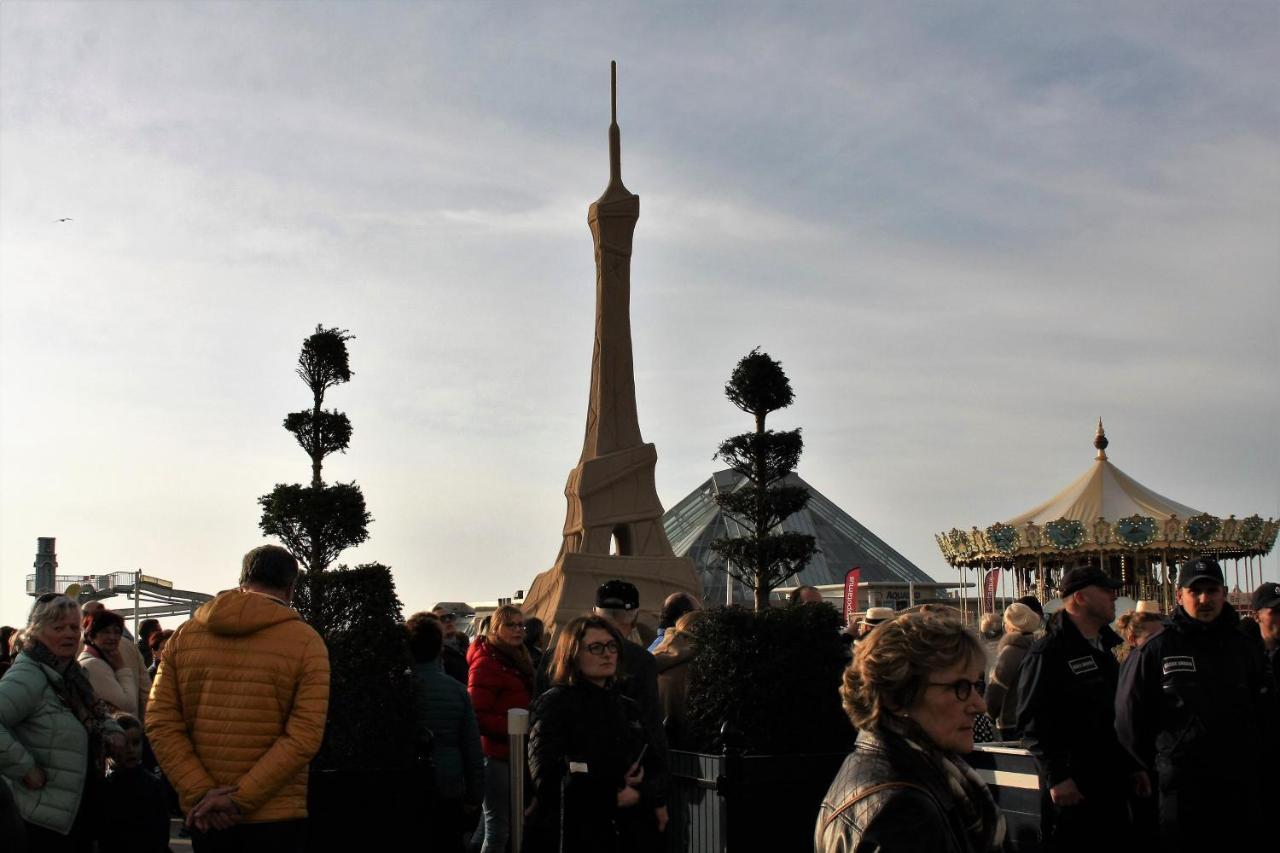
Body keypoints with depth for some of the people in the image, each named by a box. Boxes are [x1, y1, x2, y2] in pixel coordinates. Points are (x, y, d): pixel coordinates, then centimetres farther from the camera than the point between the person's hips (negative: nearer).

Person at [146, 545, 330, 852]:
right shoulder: (306, 642, -6)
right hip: (276, 817, -3)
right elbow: (304, 738, -15)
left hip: (203, 816, 3)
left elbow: (160, 723, -2)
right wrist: (240, 799, -14)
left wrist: (200, 793, -8)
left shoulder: (183, 635, 6)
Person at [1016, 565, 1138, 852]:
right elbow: (1032, 723, -17)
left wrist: (1131, 767, 20)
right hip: (1070, 787, -8)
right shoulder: (1048, 652, -12)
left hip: (1112, 784, 8)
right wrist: (1056, 778, -20)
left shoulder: (1104, 649, 16)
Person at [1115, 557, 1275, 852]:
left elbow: (1266, 717, 14)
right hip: (1182, 793, -3)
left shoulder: (1246, 649, 8)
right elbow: (1128, 717, 1)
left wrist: (1261, 770, 9)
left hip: (1243, 793, 3)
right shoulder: (1156, 650, -3)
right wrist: (1158, 768, 3)